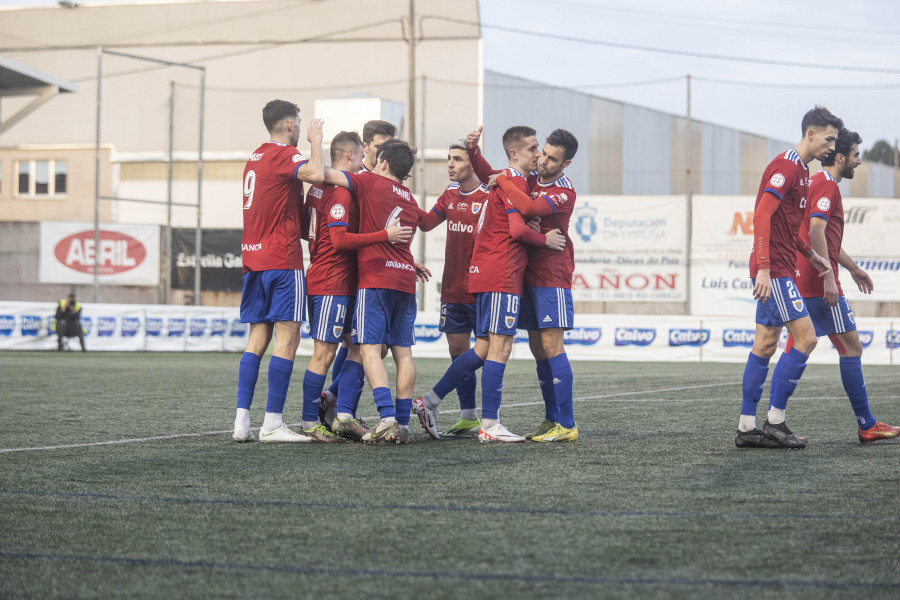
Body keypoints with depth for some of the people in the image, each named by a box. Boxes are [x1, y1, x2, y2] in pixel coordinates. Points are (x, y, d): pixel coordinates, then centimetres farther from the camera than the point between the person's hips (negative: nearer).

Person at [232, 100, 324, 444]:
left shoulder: (255, 157, 18)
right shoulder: (284, 155, -8)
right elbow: (316, 174, -28)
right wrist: (315, 141, -12)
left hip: (253, 258, 8)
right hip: (282, 260, -8)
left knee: (258, 338, 8)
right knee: (287, 338, -6)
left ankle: (241, 422, 2)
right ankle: (272, 424, -10)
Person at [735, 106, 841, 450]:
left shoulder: (801, 170, 18)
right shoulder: (786, 167, -13)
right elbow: (762, 216, -21)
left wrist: (811, 255, 20)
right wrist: (764, 268, -26)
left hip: (777, 270, 10)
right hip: (773, 270, -10)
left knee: (765, 346, 9)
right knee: (805, 338, -11)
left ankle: (747, 427, 10)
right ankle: (775, 421, -6)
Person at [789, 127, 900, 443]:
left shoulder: (815, 183, 22)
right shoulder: (827, 186, -10)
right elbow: (816, 231, -23)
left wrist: (853, 268, 36)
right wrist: (828, 277, -26)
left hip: (800, 282, 10)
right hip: (819, 284, -10)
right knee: (851, 347, -4)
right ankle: (866, 425, -2)